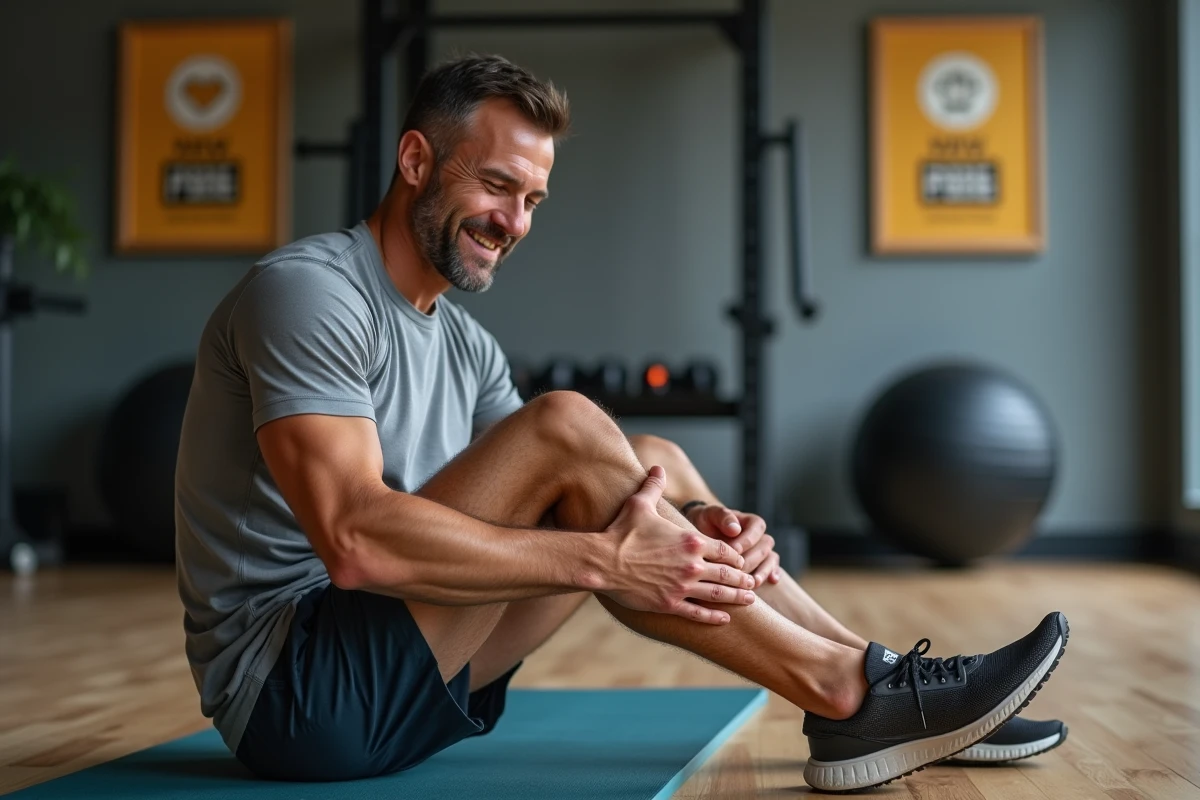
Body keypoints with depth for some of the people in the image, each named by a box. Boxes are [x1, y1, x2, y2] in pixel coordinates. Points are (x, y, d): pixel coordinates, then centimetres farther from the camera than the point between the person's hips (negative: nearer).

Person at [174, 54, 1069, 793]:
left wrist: (695, 524, -14)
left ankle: (868, 690, -2)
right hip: (290, 687, -8)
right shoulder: (307, 291, -16)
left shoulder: (466, 344, 13)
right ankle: (846, 688, -16)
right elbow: (356, 539, -29)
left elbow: (536, 495, 6)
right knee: (566, 430, -24)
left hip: (410, 676, 9)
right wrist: (602, 561, -29)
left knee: (652, 463, 0)